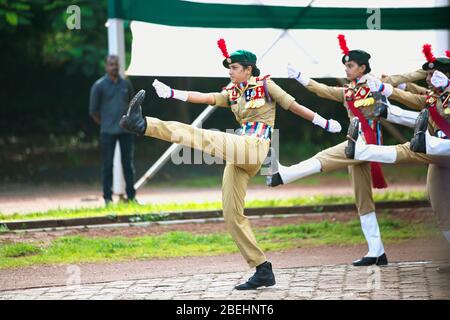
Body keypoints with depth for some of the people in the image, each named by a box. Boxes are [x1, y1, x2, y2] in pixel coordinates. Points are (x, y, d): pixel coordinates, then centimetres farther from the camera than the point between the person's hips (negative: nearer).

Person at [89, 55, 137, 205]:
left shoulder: (126, 84, 7)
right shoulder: (99, 85, -4)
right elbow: (93, 110, 0)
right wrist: (104, 123, 4)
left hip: (126, 131, 4)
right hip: (108, 132, -3)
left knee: (128, 164, 7)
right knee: (107, 165, -1)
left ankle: (131, 196, 14)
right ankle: (107, 197, 5)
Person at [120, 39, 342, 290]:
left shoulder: (265, 85, 6)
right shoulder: (233, 93, 22)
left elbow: (295, 107, 11)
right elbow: (204, 97, 10)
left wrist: (325, 123, 11)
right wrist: (171, 93, -2)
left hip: (255, 148, -8)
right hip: (238, 156, 8)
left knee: (200, 136, -23)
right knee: (232, 215, 3)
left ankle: (144, 125, -30)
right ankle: (263, 270, 5)